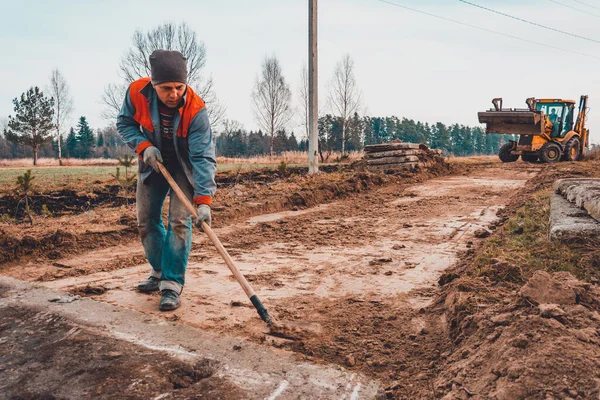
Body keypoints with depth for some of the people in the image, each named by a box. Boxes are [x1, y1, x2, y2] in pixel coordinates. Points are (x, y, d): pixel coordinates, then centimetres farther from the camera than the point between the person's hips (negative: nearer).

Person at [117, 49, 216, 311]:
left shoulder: (195, 110, -33)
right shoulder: (137, 92, -23)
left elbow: (203, 156, -36)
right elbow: (124, 123, -5)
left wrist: (204, 200, -44)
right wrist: (143, 146, -25)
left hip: (184, 167, -4)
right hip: (152, 162, 4)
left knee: (180, 221, -14)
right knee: (146, 221, 9)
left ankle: (172, 284, -5)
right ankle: (159, 273, 28)